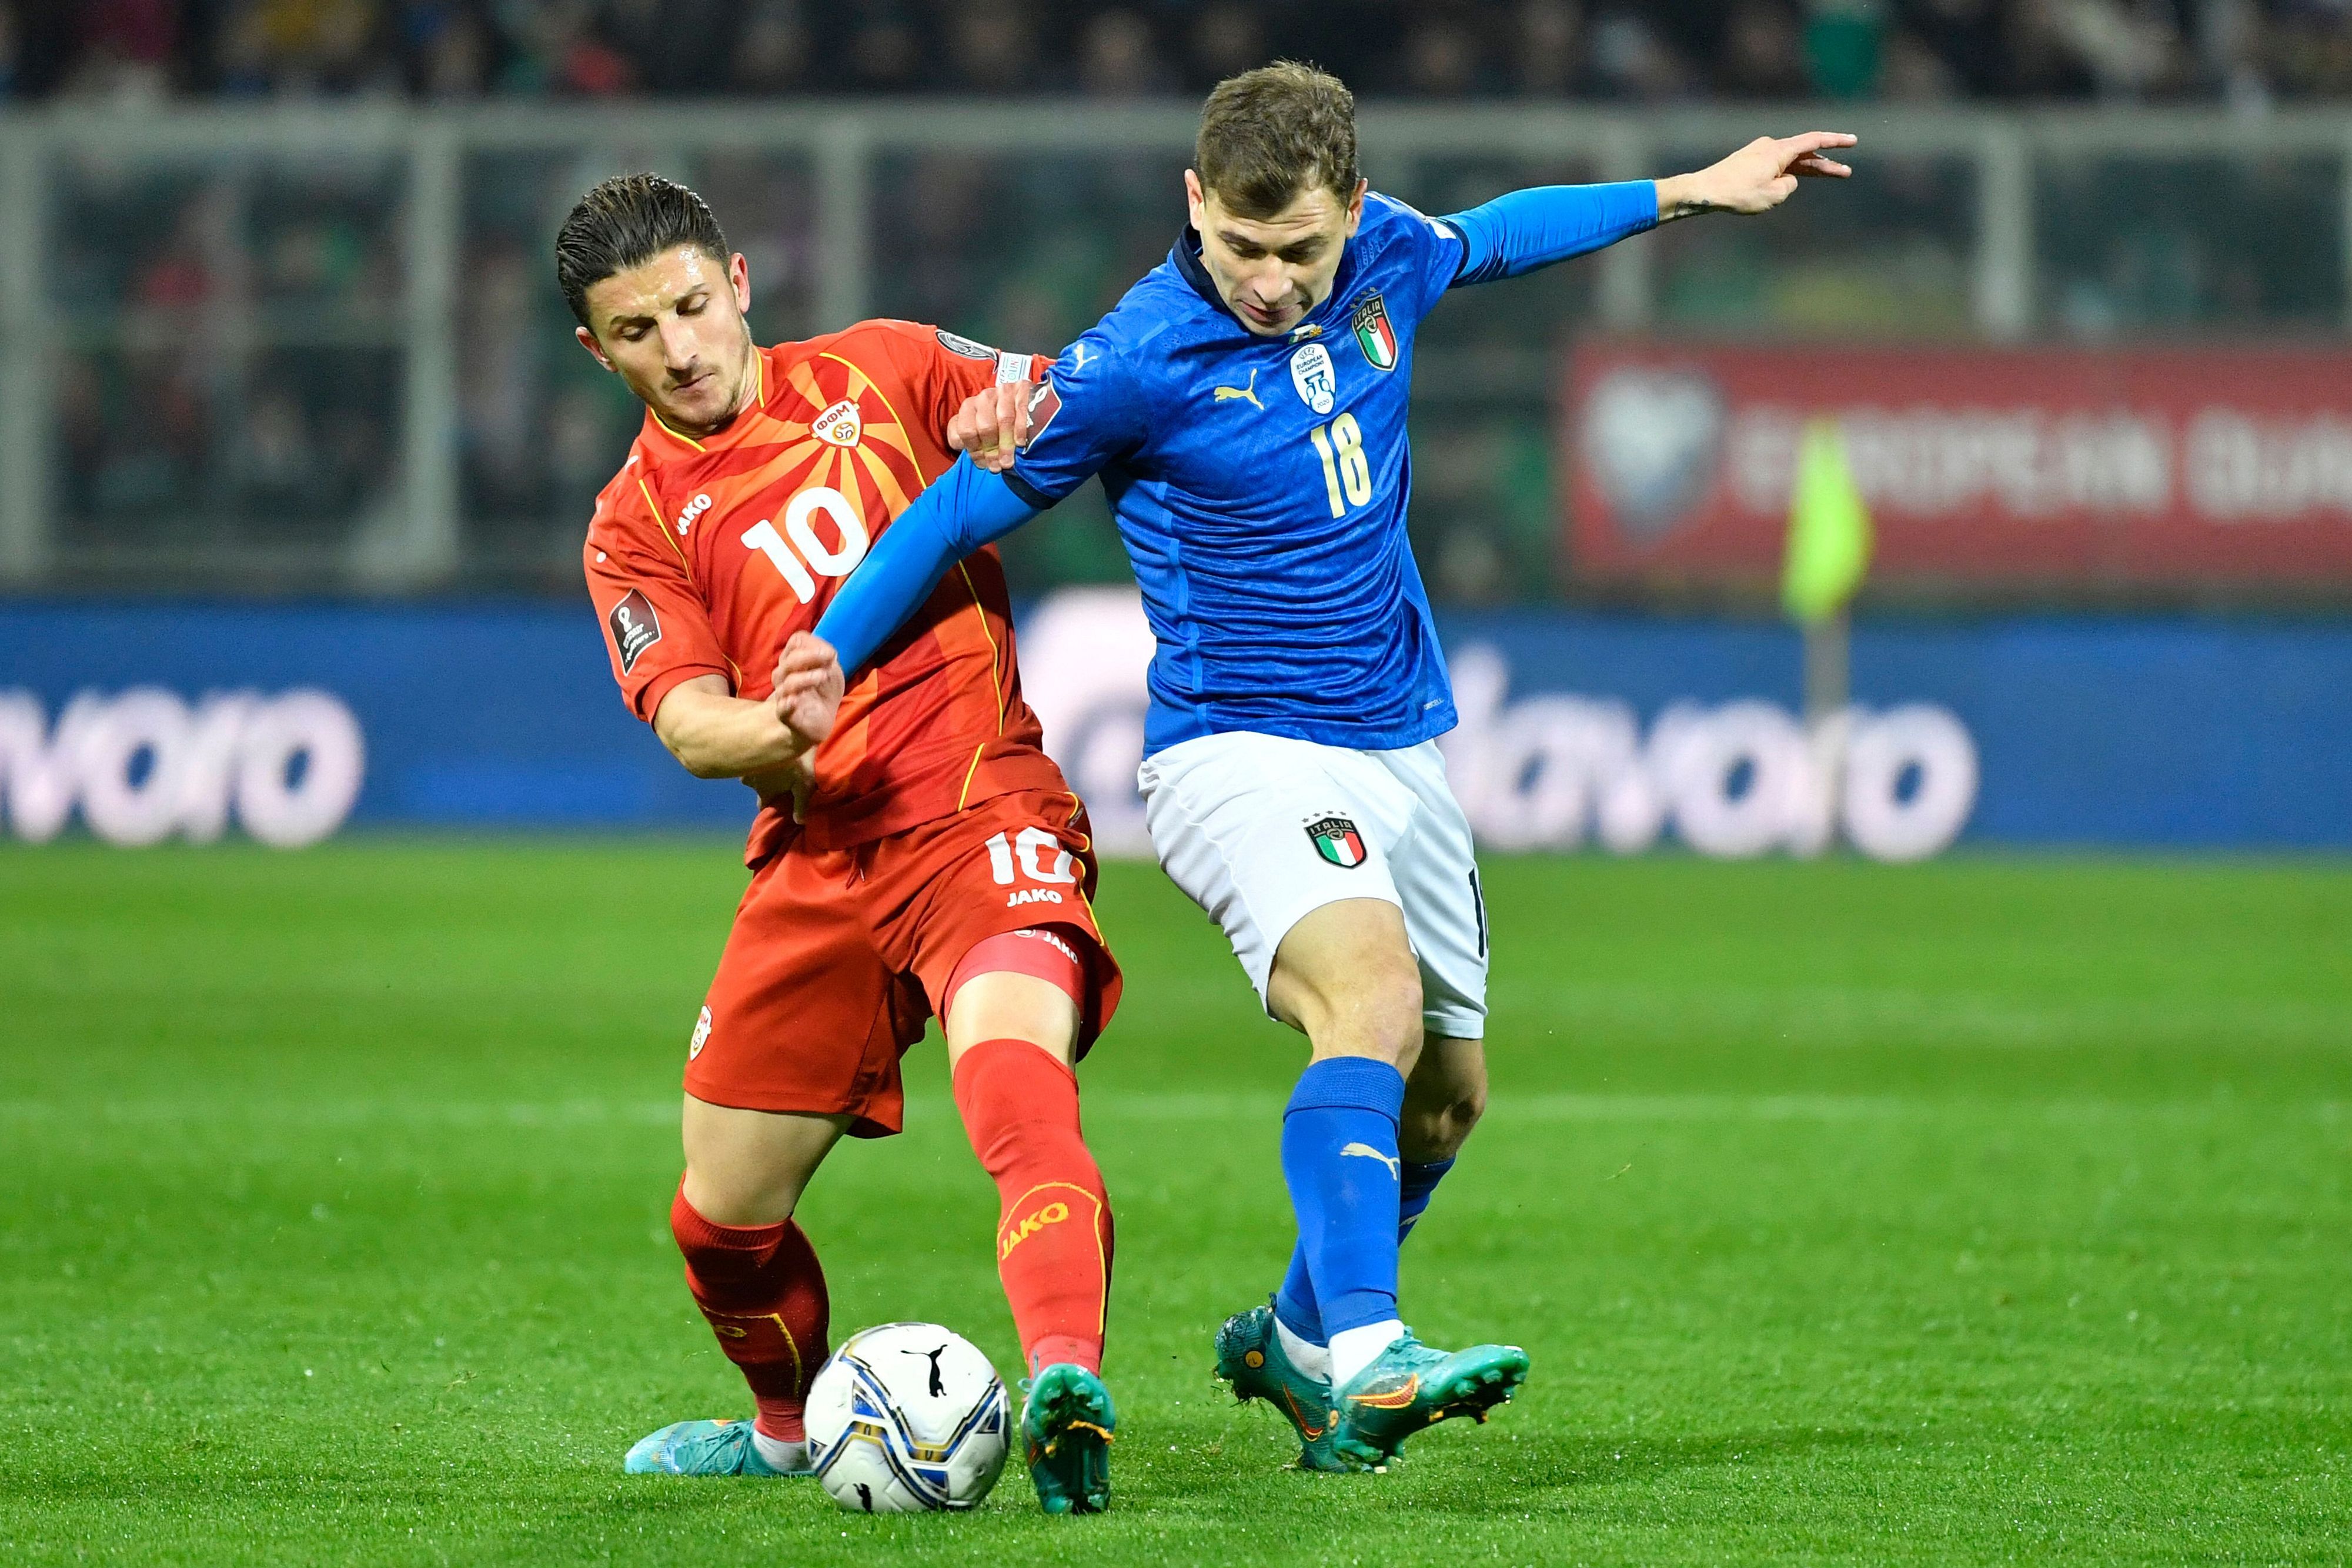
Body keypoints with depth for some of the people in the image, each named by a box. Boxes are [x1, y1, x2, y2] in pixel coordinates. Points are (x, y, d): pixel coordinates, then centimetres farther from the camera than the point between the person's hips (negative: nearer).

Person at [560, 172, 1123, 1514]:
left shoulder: (877, 373, 9)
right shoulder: (637, 525, 10)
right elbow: (687, 722, -5)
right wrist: (780, 731, -28)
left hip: (985, 811, -3)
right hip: (818, 862, 4)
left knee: (1012, 1069, -34)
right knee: (723, 1224, 10)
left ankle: (1069, 1382, -50)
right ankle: (794, 1424, 41)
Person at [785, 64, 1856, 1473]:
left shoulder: (1384, 258, -2)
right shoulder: (1141, 364, -18)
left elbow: (1489, 239, 23)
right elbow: (962, 512, -9)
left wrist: (1689, 193, 28)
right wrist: (816, 672, -11)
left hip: (1402, 754, 7)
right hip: (1239, 757, -7)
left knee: (1447, 1093, 14)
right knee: (1375, 999, -32)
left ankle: (1295, 1342, 38)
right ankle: (1367, 1361, -44)